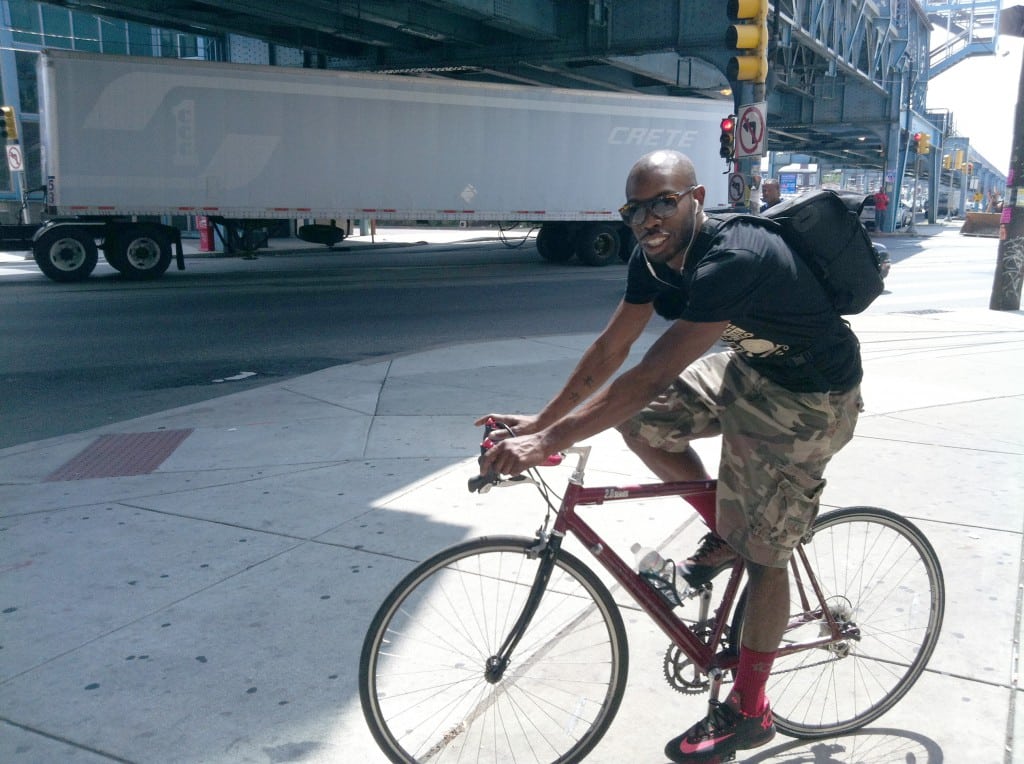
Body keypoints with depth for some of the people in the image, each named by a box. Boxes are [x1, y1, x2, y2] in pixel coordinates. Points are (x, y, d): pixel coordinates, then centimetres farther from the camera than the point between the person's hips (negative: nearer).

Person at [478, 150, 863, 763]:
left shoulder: (731, 261, -35)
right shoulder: (654, 258, -8)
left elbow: (649, 377, -39)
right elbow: (609, 351, -2)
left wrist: (546, 444, -38)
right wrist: (539, 422, -4)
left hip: (808, 401, -8)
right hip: (747, 368, 8)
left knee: (764, 555, -2)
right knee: (641, 423, -1)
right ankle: (726, 532, 19)